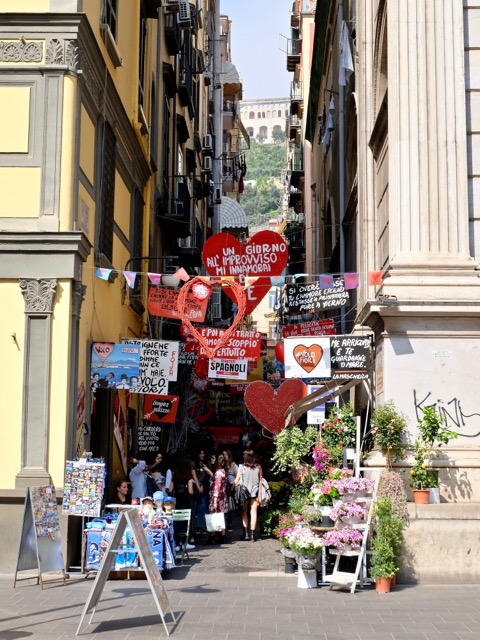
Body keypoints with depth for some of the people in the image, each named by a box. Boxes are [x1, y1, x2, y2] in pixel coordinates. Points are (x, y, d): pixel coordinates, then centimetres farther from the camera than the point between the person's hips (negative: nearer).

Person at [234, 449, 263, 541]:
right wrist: (260, 495, 5)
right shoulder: (258, 467, -2)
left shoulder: (242, 467, -8)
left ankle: (246, 533, 5)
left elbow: (236, 481, -5)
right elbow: (260, 482, 0)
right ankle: (252, 534, 4)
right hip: (255, 492, 1)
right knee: (253, 512, 6)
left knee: (244, 512, 11)